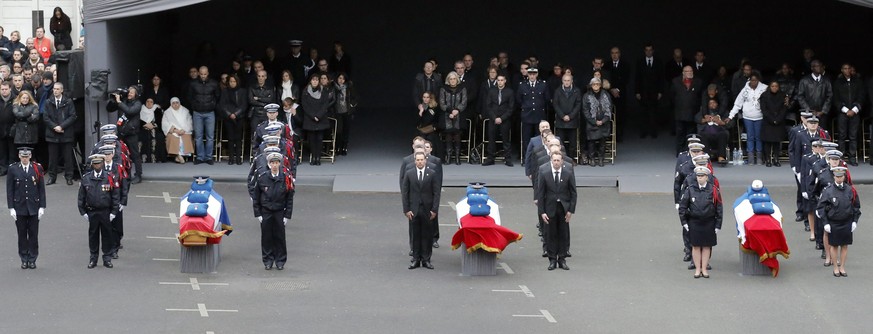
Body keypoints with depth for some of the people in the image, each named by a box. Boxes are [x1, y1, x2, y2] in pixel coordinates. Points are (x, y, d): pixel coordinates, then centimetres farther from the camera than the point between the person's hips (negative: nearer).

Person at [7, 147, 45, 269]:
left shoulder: (37, 169, 1)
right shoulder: (13, 169, 0)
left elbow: (41, 189, 3)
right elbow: (9, 190, 1)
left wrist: (42, 207, -2)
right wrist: (11, 208, -4)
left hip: (34, 207, 0)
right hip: (19, 207, 0)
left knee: (33, 234, 2)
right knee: (22, 234, 5)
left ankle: (32, 260, 10)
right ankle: (24, 260, 13)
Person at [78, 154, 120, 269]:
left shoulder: (109, 178, -2)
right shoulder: (86, 178, 1)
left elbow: (116, 196, 0)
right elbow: (81, 197, 6)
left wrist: (113, 212, -4)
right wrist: (83, 212, 2)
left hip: (106, 212, -1)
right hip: (91, 212, 1)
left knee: (107, 234, 5)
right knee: (93, 235, 7)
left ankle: (107, 258, 15)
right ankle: (93, 258, 16)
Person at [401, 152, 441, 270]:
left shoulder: (432, 174, 1)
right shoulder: (409, 174, 4)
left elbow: (436, 193, 0)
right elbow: (404, 193, 4)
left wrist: (434, 210, -6)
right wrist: (406, 209, -3)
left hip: (427, 210, -1)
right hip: (413, 210, 1)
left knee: (427, 235, 2)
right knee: (415, 235, 3)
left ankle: (426, 259, 9)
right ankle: (416, 259, 9)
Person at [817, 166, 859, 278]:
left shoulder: (850, 190, -2)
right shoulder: (828, 191, -8)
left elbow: (856, 207, 8)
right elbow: (821, 208, -4)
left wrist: (854, 221, 2)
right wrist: (826, 223, -7)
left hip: (847, 223, 2)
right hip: (833, 223, -2)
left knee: (845, 245, 8)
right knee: (834, 246, 6)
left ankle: (842, 267, 19)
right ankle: (836, 268, 18)